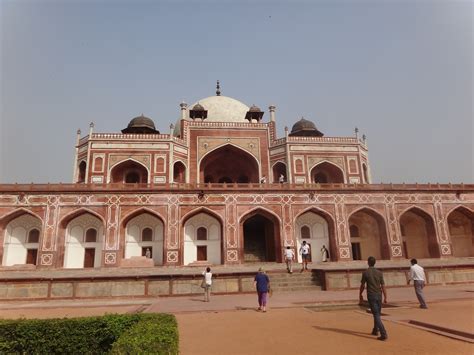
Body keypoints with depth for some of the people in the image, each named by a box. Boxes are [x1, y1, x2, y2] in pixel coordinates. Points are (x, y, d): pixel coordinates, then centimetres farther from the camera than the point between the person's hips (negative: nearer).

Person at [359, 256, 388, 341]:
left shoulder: (365, 273, -8)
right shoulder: (379, 272, 0)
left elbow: (362, 286, -2)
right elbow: (383, 286, -2)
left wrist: (360, 295, 11)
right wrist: (385, 297, 3)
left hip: (371, 295, -4)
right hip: (379, 295, 4)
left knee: (376, 315, -3)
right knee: (377, 313, 20)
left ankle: (384, 334, -12)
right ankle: (375, 330, 32)